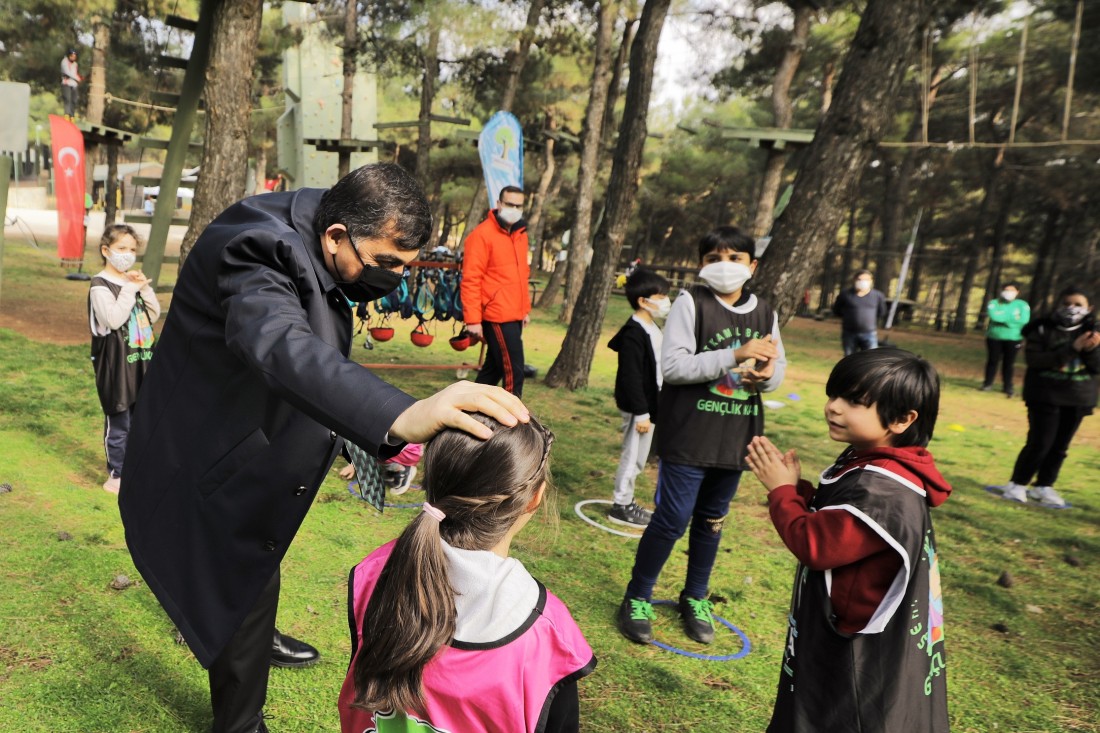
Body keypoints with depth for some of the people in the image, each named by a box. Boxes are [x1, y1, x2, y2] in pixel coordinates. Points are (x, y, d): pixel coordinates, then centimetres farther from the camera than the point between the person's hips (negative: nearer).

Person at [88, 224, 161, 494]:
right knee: (118, 424, 1)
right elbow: (114, 319, -21)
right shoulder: (100, 285, -10)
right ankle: (116, 477, 13)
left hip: (140, 361, 7)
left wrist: (145, 288, -5)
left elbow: (154, 315, 8)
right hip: (116, 363, -7)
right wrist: (130, 288, -18)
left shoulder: (134, 280, 10)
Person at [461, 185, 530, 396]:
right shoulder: (482, 234, -11)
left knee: (494, 368, 16)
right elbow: (471, 280, -14)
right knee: (513, 371, -7)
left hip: (515, 316, 8)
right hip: (497, 317, -8)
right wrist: (473, 319, -17)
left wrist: (526, 308, 20)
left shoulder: (520, 233, 13)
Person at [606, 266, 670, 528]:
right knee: (633, 456, 1)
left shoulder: (652, 328, 10)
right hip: (638, 406, -10)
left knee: (638, 458, 18)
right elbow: (631, 377, -23)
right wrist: (641, 412, -22)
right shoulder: (634, 333, -21)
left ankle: (626, 501, 32)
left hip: (650, 403, 10)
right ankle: (620, 506, 15)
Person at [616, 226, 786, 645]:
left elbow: (778, 368, 13)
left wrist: (767, 374, -12)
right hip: (688, 437, -5)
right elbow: (672, 366, -18)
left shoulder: (765, 314, 6)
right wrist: (736, 355, -25)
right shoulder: (691, 303, -9)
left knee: (712, 520, 17)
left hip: (735, 438, 5)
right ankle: (637, 599, 17)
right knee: (672, 519, -3)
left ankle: (695, 598, 35)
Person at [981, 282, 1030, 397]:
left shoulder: (1022, 305, 0)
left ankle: (1008, 386, 12)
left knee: (1009, 363, 3)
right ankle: (988, 384, 16)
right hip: (994, 337, 0)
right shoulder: (994, 303, -1)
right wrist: (1013, 318, -13)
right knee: (992, 361, 5)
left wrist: (1002, 318, -12)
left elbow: (1024, 320, -14)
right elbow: (993, 316, -19)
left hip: (1013, 338, 0)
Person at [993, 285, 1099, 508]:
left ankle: (1043, 486, 24)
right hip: (1045, 396, -4)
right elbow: (1034, 359, -19)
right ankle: (1017, 484, 9)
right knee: (1040, 443, -6)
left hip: (1078, 399, 4)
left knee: (1060, 446, 10)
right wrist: (1071, 349, -25)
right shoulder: (1043, 329, -8)